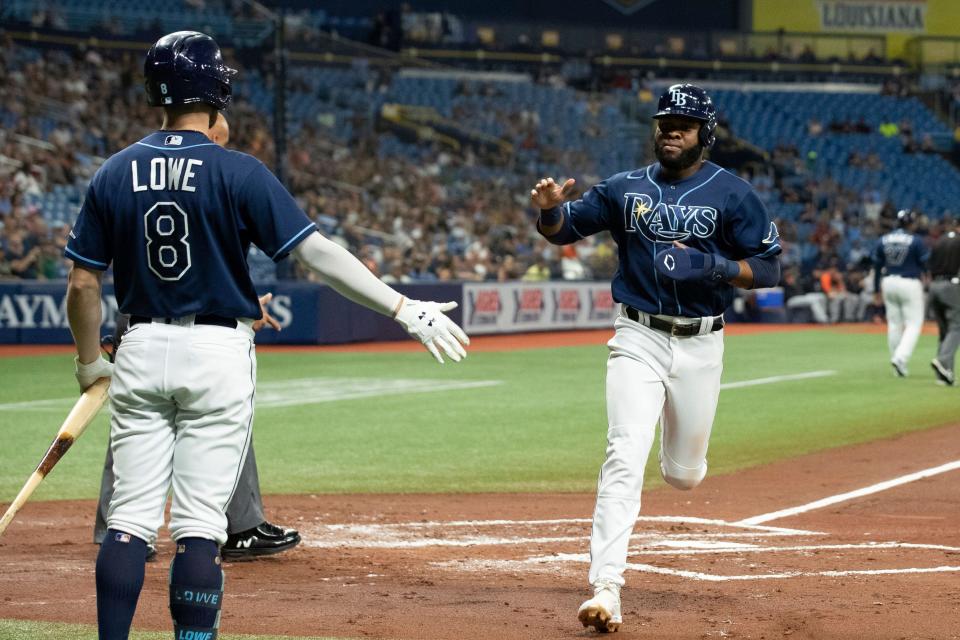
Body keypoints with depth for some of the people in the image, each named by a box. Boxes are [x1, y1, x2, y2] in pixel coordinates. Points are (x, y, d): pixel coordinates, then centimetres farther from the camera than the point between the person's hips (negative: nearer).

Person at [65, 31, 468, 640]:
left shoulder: (116, 174, 3)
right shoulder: (238, 172, -8)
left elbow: (83, 283, 4)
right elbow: (317, 252, -14)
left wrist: (91, 363, 18)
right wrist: (405, 308, -13)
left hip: (141, 351, 3)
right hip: (218, 358, -3)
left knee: (130, 518, 6)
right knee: (200, 525, -1)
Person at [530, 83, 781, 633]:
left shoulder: (733, 194, -1)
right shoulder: (626, 189, 5)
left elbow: (769, 268, -2)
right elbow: (564, 229, 8)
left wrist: (712, 266, -20)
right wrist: (550, 207, -15)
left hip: (701, 345, 0)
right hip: (639, 340, 0)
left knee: (685, 474, 11)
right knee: (624, 460, -16)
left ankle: (681, 448, 51)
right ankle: (606, 588, -20)